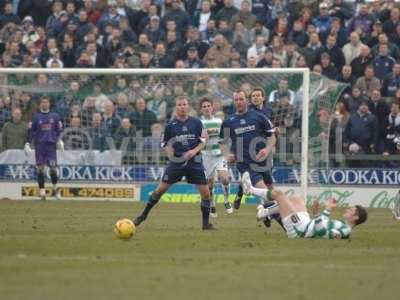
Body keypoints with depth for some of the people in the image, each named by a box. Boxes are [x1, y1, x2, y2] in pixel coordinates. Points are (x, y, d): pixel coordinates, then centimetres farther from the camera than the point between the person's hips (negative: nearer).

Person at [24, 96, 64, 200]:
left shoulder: (54, 116, 8)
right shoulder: (36, 116, 7)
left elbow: (59, 130, 15)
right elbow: (31, 131, 9)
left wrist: (59, 140, 1)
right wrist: (28, 143, 1)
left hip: (51, 145, 0)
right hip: (39, 144, 0)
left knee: (53, 167, -8)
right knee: (40, 168, -3)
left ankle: (55, 188, 12)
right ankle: (42, 191, 2)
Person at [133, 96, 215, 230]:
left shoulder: (196, 123, 1)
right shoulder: (170, 125, 1)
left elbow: (204, 140, 4)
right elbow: (165, 143, 10)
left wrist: (195, 151, -13)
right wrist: (169, 151, -11)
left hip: (194, 162, 0)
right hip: (176, 161, 0)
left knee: (205, 193, -5)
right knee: (160, 189, -3)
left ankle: (206, 223, 10)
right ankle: (143, 215, 13)